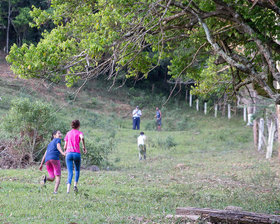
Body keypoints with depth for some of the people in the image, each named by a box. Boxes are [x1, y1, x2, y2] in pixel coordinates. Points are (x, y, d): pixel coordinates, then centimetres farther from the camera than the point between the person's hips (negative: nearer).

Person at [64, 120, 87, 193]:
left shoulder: (68, 133, 14)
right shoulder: (79, 133, 6)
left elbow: (65, 146, 13)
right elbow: (82, 138, -19)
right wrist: (84, 147, -8)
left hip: (69, 153, 1)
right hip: (77, 154, -1)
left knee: (70, 172, -3)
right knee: (77, 170, 21)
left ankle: (68, 189, -21)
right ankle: (75, 185, 2)